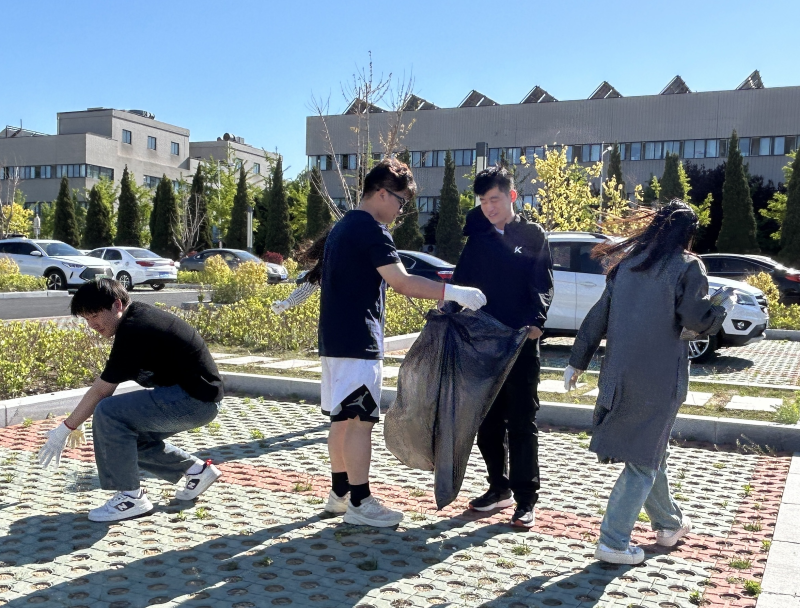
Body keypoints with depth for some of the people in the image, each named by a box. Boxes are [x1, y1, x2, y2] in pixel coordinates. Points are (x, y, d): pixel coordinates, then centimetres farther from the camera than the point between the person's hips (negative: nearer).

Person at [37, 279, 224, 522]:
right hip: (196, 395, 11)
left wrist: (65, 428, -3)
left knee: (108, 413, -19)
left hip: (195, 400, -11)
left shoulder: (133, 331, -19)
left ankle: (130, 497, -6)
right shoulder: (138, 316, 10)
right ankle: (195, 469, 22)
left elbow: (101, 391, -14)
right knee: (126, 434, 14)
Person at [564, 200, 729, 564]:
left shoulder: (627, 263, 10)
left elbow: (599, 315, 9)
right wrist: (722, 308, 8)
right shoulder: (687, 267, -5)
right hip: (659, 378, -5)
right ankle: (614, 541, 1)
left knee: (647, 451, 20)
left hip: (619, 373, 6)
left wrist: (578, 361, 12)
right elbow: (696, 319, -13)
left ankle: (669, 524, 36)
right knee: (644, 457, 3)